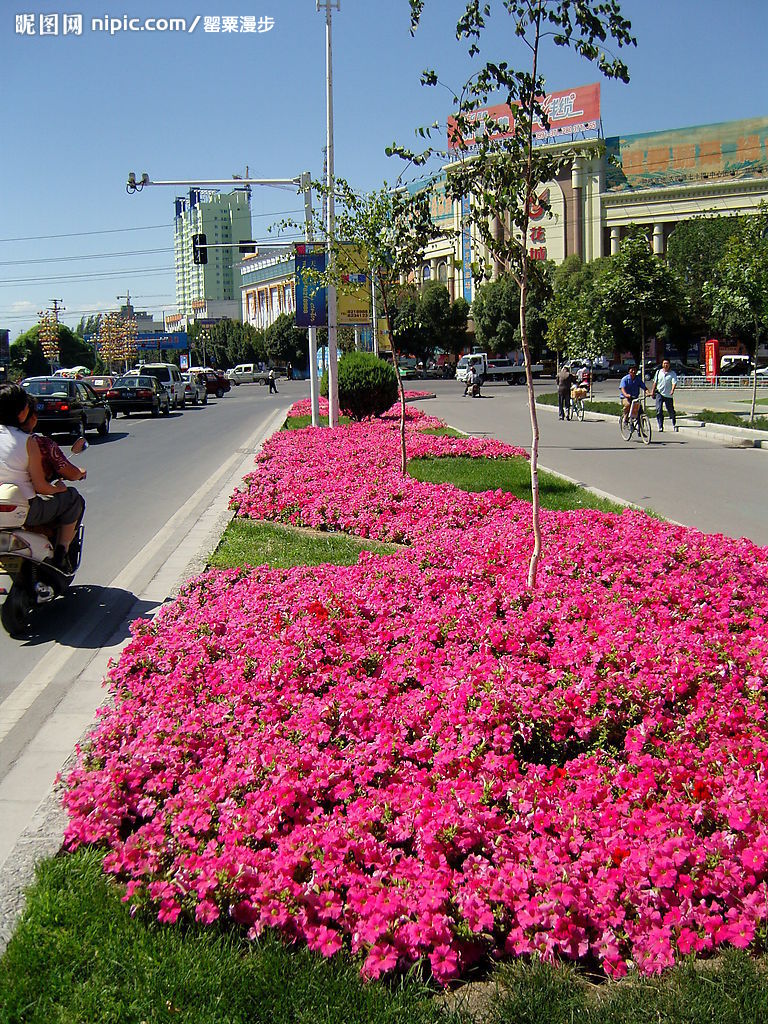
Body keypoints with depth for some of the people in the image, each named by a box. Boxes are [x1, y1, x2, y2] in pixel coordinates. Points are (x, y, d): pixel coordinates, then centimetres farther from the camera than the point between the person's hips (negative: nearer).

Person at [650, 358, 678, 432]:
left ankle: (674, 424, 30)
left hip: (668, 395, -2)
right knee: (659, 410, -12)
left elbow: (674, 383, -15)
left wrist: (672, 390, -33)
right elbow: (655, 382, 15)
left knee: (671, 411, 5)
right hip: (659, 393, 2)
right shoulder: (658, 372, 8)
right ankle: (660, 426, -7)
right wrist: (652, 391, 10)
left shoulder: (672, 373, -2)